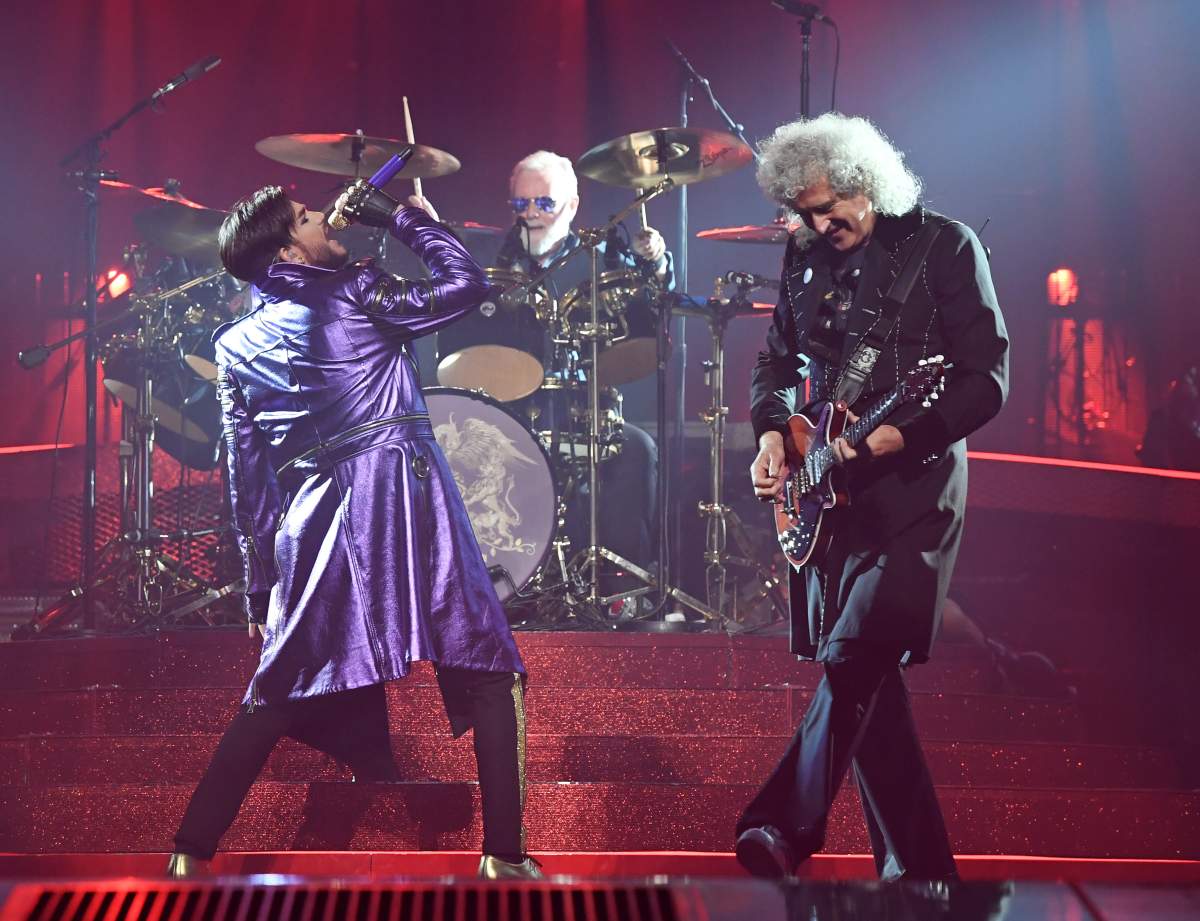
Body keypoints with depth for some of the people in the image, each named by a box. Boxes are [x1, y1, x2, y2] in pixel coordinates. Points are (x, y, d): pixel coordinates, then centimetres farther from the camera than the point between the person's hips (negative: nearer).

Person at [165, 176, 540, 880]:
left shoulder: (238, 347, 14)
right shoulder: (356, 293, 0)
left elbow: (248, 479, 13)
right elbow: (466, 283, 2)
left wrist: (261, 586, 16)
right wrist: (403, 214, 11)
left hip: (313, 530, 5)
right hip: (406, 502, -5)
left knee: (280, 696, 13)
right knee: (492, 679, 3)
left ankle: (192, 853, 9)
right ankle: (505, 855, -2)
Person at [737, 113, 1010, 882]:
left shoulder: (944, 245, -5)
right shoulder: (806, 258, 11)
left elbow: (988, 380, -10)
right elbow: (778, 363, 22)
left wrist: (900, 435, -23)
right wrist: (772, 432, 2)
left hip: (914, 480, -6)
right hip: (829, 485, 6)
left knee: (856, 651, -20)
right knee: (865, 674, 5)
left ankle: (787, 826, -18)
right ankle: (918, 862, 12)